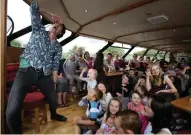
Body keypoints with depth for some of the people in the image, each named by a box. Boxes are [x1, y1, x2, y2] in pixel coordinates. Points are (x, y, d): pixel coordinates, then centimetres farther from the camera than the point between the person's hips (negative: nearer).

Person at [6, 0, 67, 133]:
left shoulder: (58, 47, 13)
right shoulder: (39, 30, 10)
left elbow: (55, 66, 10)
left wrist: (54, 83, 6)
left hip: (44, 75, 3)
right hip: (27, 70, -3)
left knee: (53, 98, 14)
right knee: (12, 110, -16)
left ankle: (53, 114, 50)